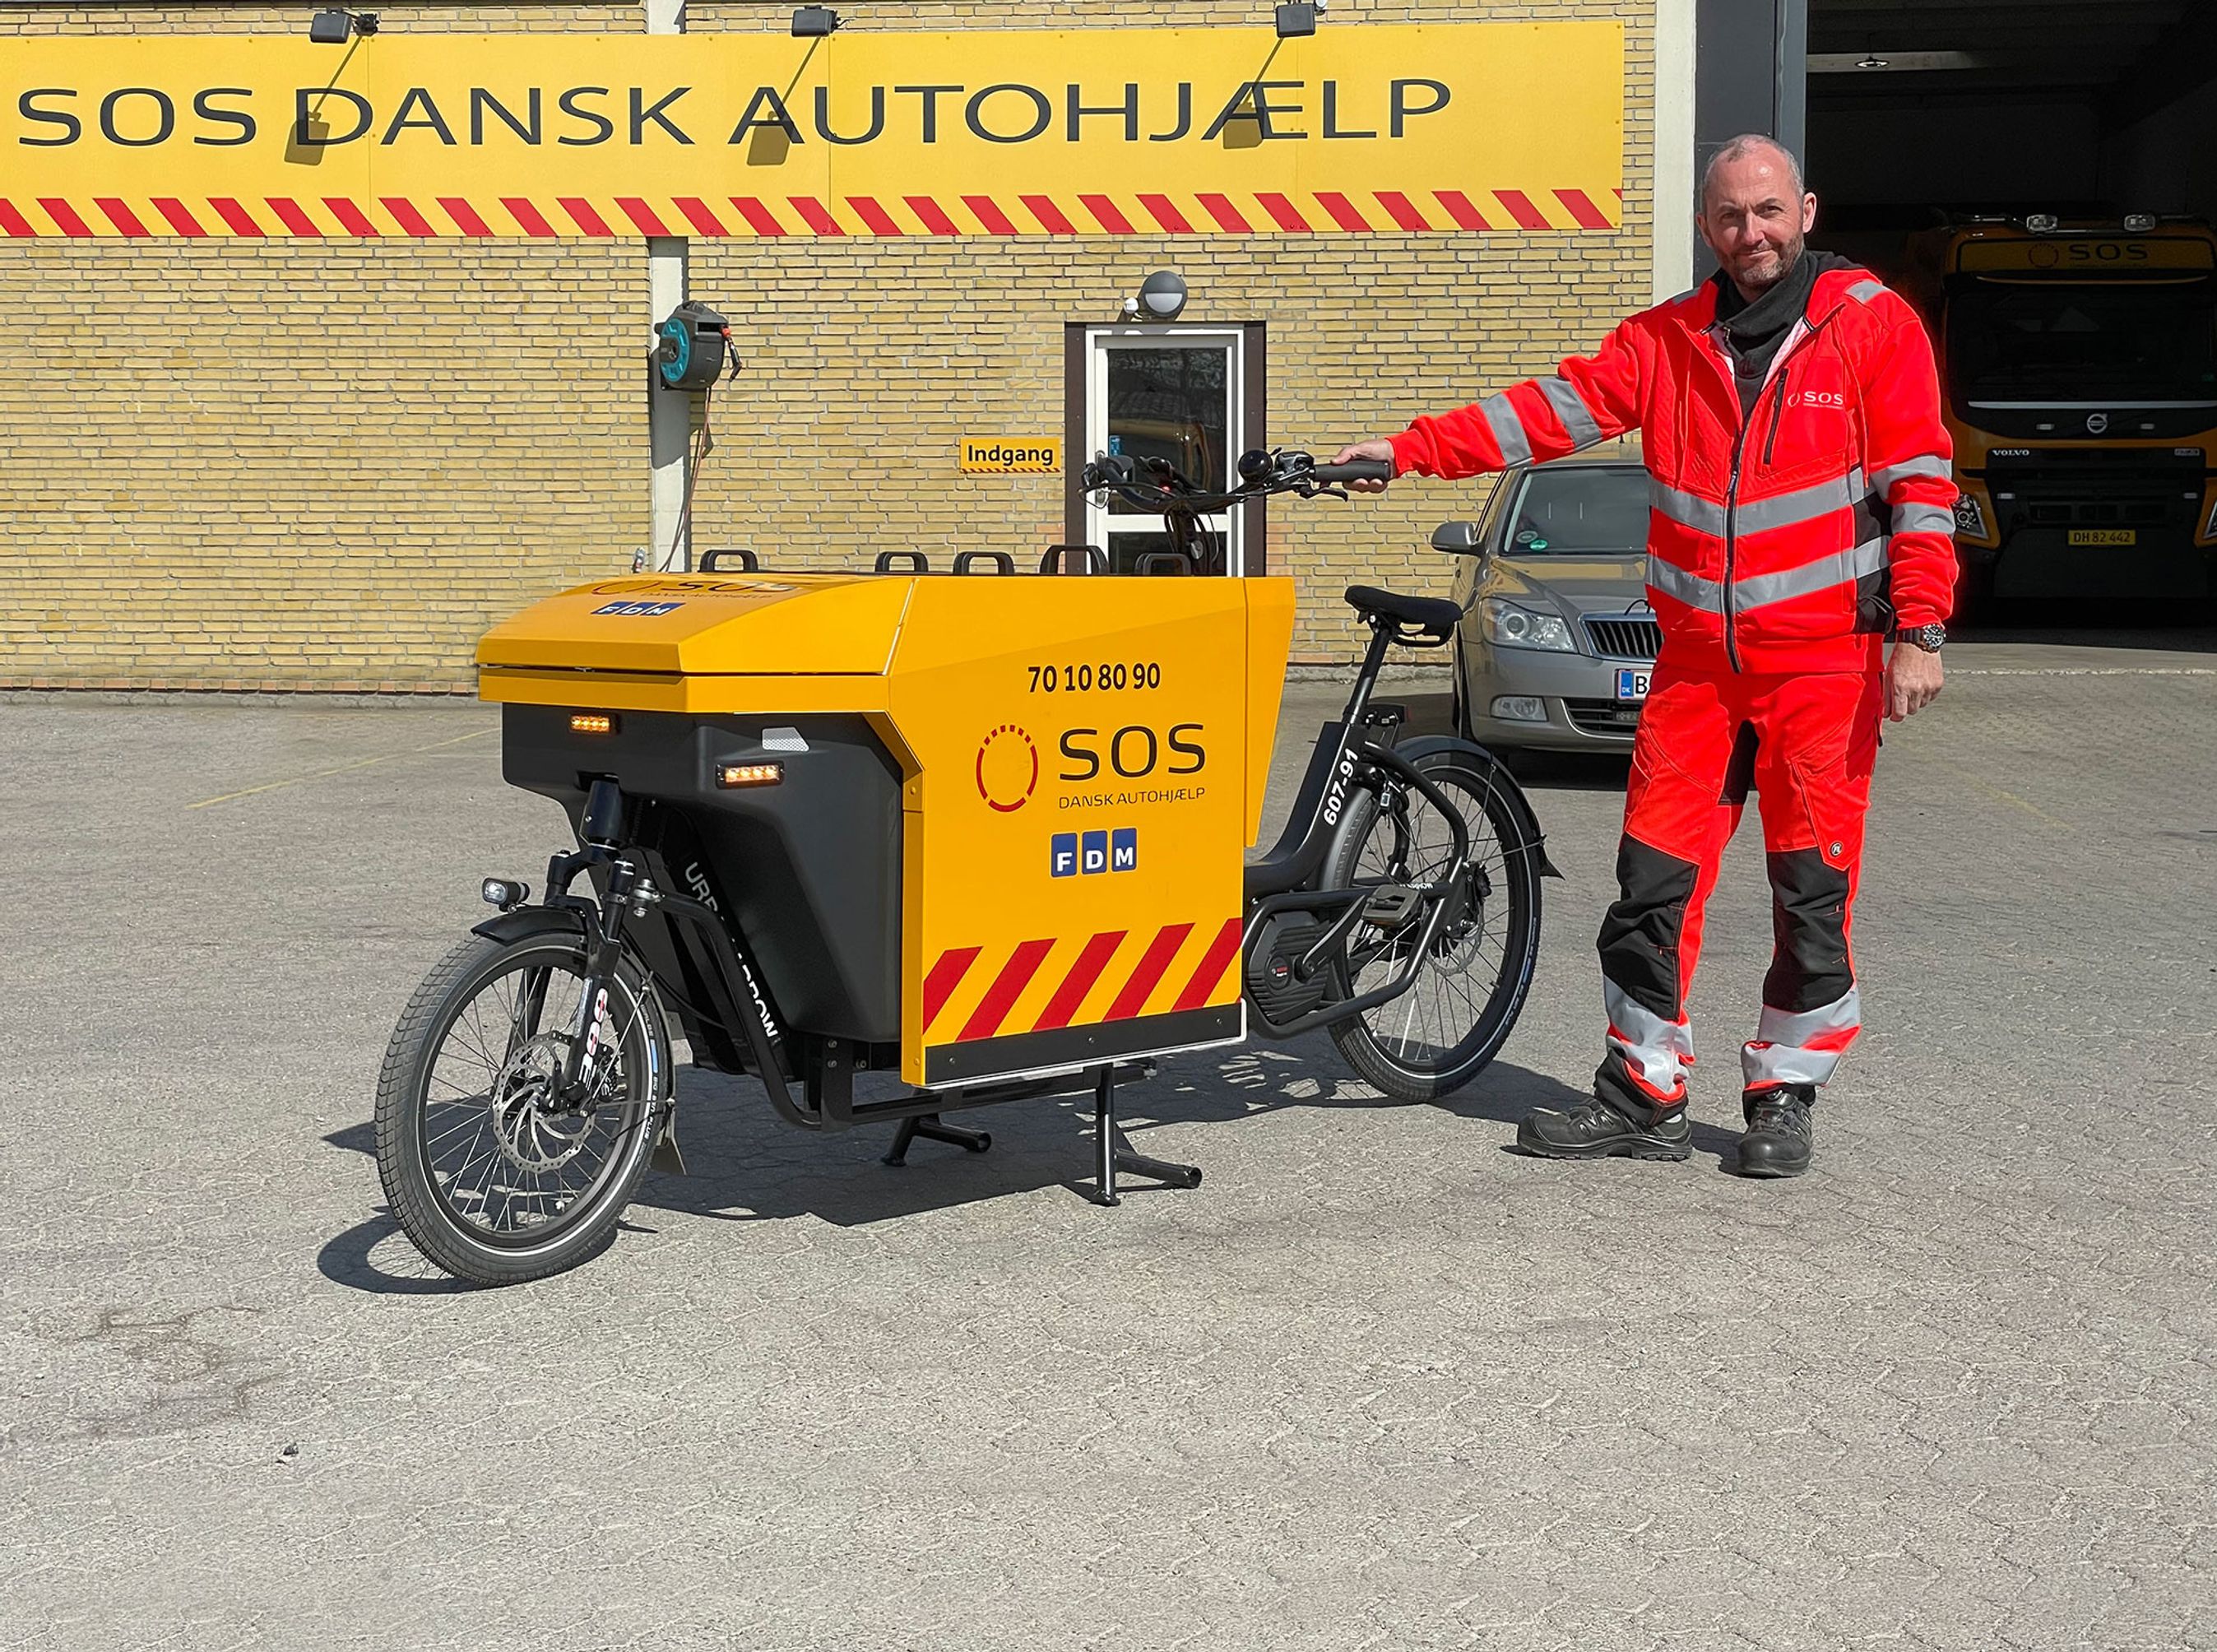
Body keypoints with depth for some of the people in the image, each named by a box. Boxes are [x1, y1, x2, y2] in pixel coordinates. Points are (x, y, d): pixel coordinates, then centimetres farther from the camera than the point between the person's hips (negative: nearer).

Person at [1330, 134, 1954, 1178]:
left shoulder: (1872, 323, -1)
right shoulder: (1668, 340, 9)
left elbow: (1919, 482, -4)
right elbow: (1553, 410, 3)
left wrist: (1917, 632, -10)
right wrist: (1407, 451, -6)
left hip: (1825, 659, -3)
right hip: (1697, 659, 4)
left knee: (1814, 890, 2)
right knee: (1653, 881, 3)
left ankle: (1785, 1099, 17)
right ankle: (1643, 1097, 13)